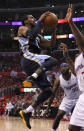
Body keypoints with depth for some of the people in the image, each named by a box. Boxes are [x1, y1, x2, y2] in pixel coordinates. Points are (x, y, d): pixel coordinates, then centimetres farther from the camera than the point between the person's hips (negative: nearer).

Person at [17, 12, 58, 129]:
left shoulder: (38, 36, 33)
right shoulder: (22, 29, 9)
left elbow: (51, 43, 27)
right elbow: (32, 35, -13)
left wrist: (54, 30, 16)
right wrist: (40, 21, -9)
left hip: (36, 64, 8)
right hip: (28, 59, -8)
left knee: (48, 91, 2)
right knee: (53, 61, -29)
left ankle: (26, 112, 1)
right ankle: (32, 77, -42)